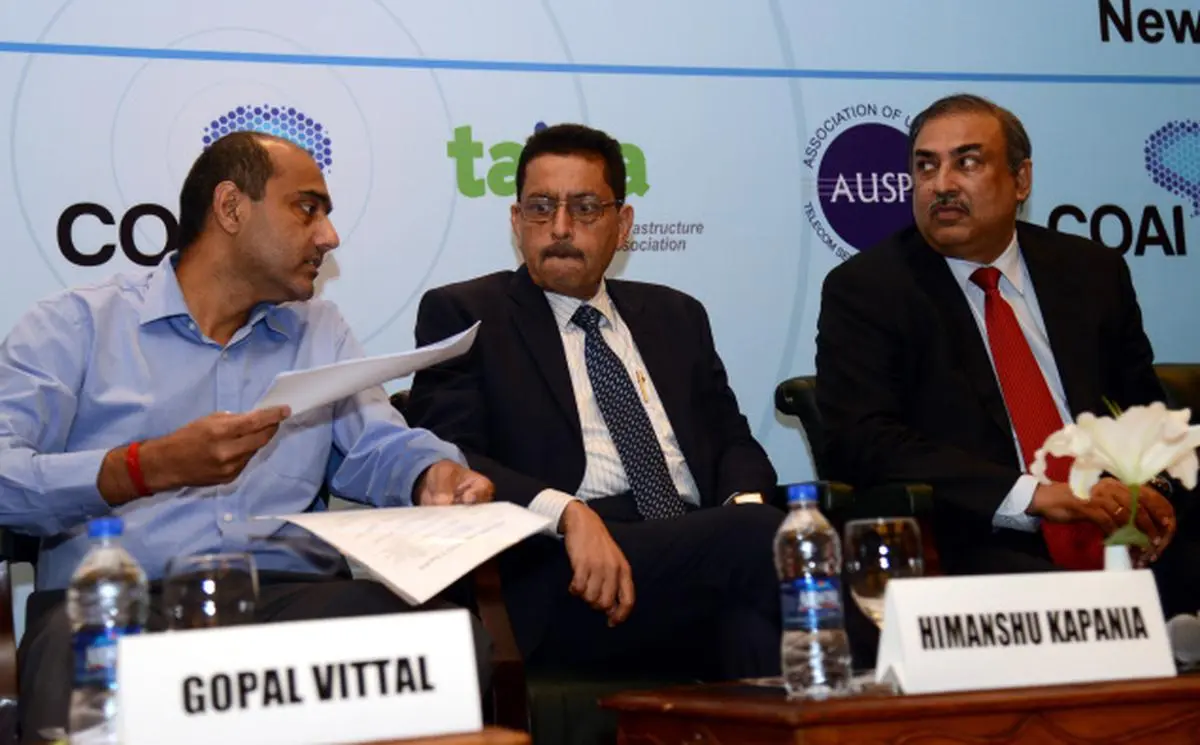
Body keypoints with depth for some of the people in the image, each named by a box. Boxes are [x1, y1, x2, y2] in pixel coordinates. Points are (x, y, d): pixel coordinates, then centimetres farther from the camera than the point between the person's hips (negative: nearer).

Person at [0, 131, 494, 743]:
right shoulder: (76, 325, 8)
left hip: (293, 595, 4)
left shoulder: (320, 333, 25)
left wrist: (435, 475, -8)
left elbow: (380, 450, 16)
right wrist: (152, 467, -19)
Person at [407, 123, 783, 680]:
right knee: (759, 535, -32)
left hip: (704, 541, 5)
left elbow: (733, 441, 25)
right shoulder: (463, 315, 12)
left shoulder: (676, 317, 27)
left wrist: (745, 501, -2)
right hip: (562, 568, -5)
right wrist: (567, 512, -21)